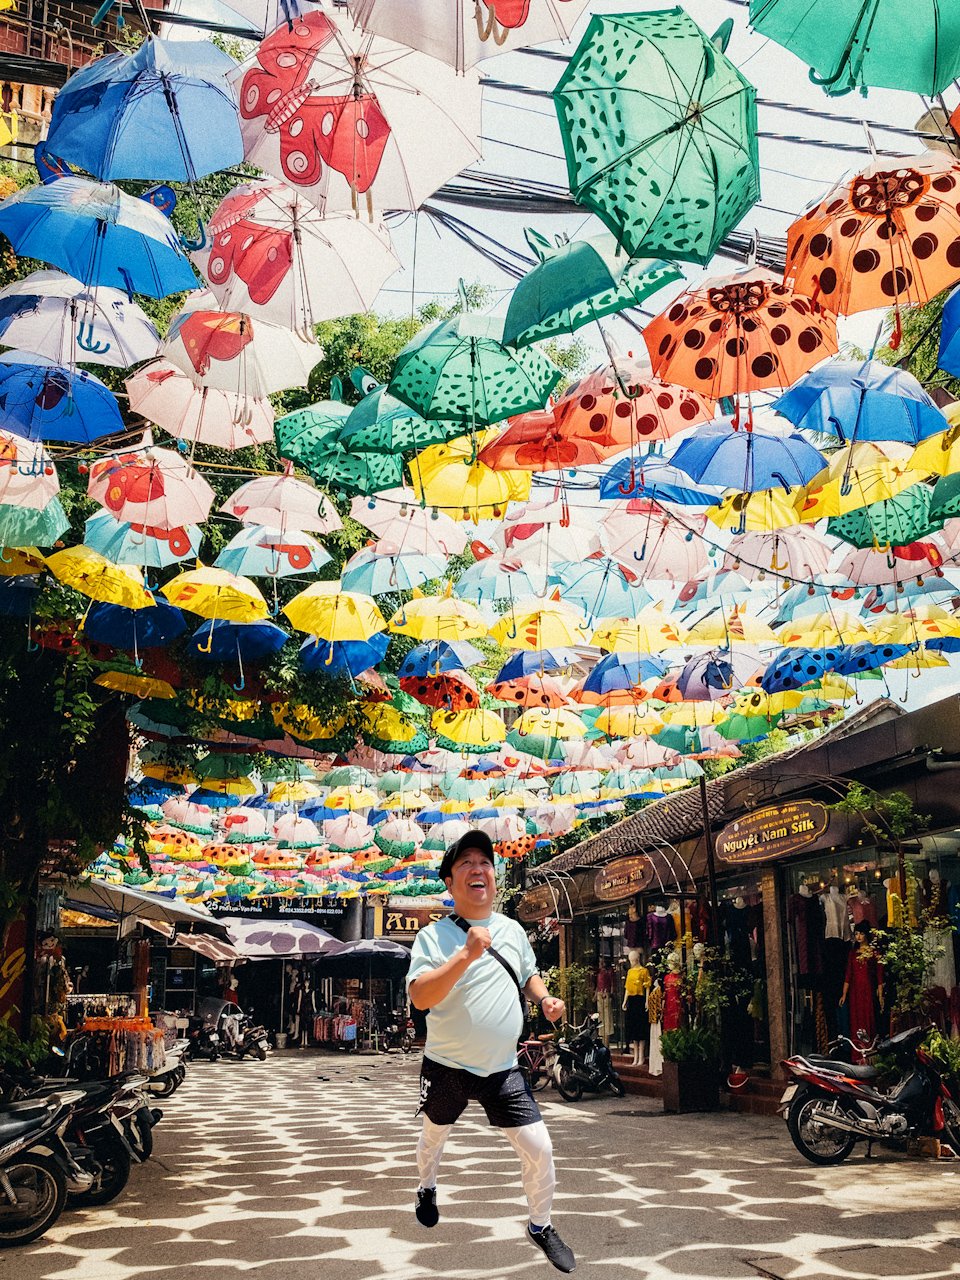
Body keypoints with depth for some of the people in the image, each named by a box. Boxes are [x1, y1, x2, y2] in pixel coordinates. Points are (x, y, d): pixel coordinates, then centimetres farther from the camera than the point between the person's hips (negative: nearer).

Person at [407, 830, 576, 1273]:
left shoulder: (512, 930, 2)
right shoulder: (434, 935, -14)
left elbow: (528, 974, 20)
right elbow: (419, 997, -28)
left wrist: (544, 998, -2)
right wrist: (466, 955, -39)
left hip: (502, 1070, 2)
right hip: (447, 1067, -2)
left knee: (539, 1148, -6)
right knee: (434, 1137, 20)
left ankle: (540, 1225, 19)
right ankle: (427, 1189, 54)